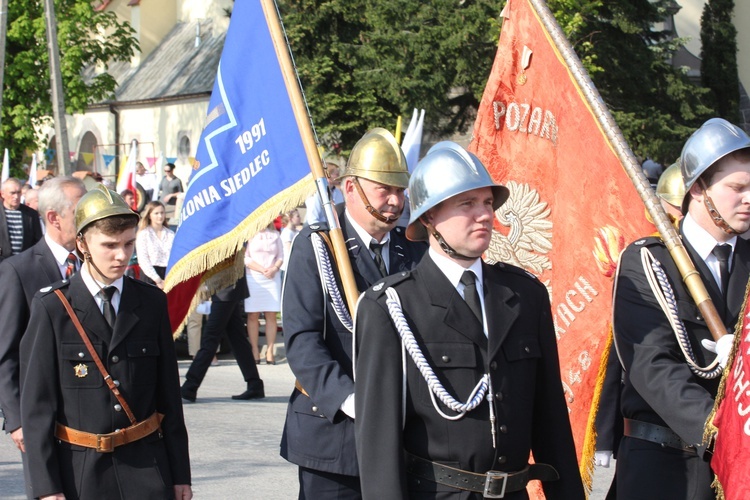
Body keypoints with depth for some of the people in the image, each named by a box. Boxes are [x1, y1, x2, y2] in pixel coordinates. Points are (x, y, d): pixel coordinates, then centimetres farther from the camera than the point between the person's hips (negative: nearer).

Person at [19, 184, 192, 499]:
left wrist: (180, 473, 8)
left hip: (146, 465, 2)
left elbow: (169, 395, 9)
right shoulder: (52, 308, -3)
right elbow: (36, 403, -4)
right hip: (79, 470, -2)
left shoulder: (152, 303, 7)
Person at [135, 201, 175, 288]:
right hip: (150, 276, -3)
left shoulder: (171, 234, 10)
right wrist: (158, 280, -9)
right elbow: (143, 261, -5)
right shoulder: (143, 234, 0)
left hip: (169, 275, 3)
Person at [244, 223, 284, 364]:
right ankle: (255, 351, 0)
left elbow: (281, 256, 11)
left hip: (272, 277, 3)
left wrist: (274, 269, -8)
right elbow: (245, 258, -5)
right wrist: (262, 269, -13)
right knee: (253, 315, -3)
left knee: (271, 315, -2)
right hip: (253, 277, -3)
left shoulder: (275, 234, 12)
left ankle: (270, 352, -1)